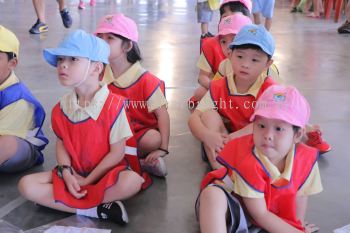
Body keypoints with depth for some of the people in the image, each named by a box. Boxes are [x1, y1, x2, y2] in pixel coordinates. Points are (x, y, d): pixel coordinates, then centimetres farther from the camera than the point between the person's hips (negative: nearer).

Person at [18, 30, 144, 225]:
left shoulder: (114, 105, -16)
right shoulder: (61, 108, 0)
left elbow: (117, 153, -14)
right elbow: (61, 144, 5)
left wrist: (87, 181, -14)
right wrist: (67, 174, -14)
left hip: (105, 173, -4)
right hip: (73, 173, 4)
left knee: (132, 181, -34)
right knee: (27, 185, -16)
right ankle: (95, 210, -22)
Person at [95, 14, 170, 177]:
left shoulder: (145, 79, -16)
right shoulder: (100, 75, -2)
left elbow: (162, 114, -18)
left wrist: (163, 148, -25)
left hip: (141, 131, -4)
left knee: (153, 139, -36)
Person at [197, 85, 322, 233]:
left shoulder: (306, 160, -17)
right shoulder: (248, 162, -29)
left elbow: (300, 195, 4)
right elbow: (260, 214, -23)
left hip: (271, 219, 4)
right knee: (212, 194, -37)